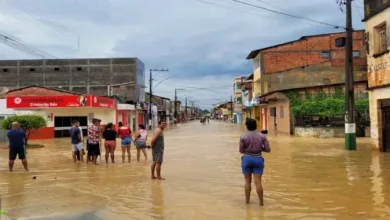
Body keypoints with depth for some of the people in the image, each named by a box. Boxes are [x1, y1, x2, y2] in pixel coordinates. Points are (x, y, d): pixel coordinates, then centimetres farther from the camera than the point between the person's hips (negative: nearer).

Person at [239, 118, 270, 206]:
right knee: (258, 182, 3)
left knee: (247, 181, 13)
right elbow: (268, 149, -2)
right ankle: (261, 202, 8)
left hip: (247, 159, 0)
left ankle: (247, 200, 22)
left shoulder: (243, 137, -8)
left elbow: (241, 151, -2)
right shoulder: (262, 136, -4)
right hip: (258, 159, 0)